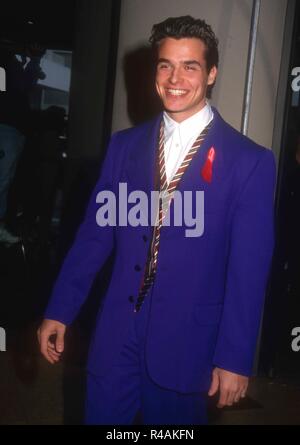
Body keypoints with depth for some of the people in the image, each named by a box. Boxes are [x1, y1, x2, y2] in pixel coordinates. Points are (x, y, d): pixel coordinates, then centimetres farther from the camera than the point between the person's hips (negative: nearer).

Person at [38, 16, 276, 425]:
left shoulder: (250, 161, -9)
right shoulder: (124, 145, 3)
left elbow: (248, 270, -9)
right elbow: (95, 233, 5)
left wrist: (235, 358, -9)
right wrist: (60, 311, 4)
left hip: (186, 342, -2)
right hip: (116, 335, 3)